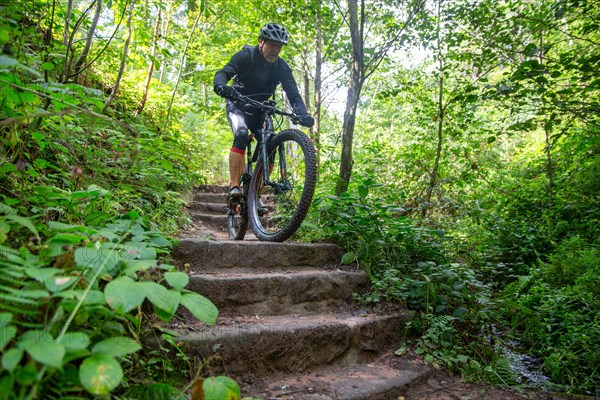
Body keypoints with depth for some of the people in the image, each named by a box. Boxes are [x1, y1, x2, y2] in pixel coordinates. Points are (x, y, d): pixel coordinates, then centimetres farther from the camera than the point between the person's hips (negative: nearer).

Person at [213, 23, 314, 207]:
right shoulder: (247, 55, -18)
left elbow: (293, 93, -18)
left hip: (260, 110, 4)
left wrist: (303, 114, -38)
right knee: (241, 135, -33)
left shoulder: (282, 67, -9)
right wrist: (221, 86, -54)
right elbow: (222, 73, -29)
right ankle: (234, 187, -33)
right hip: (238, 104, -4)